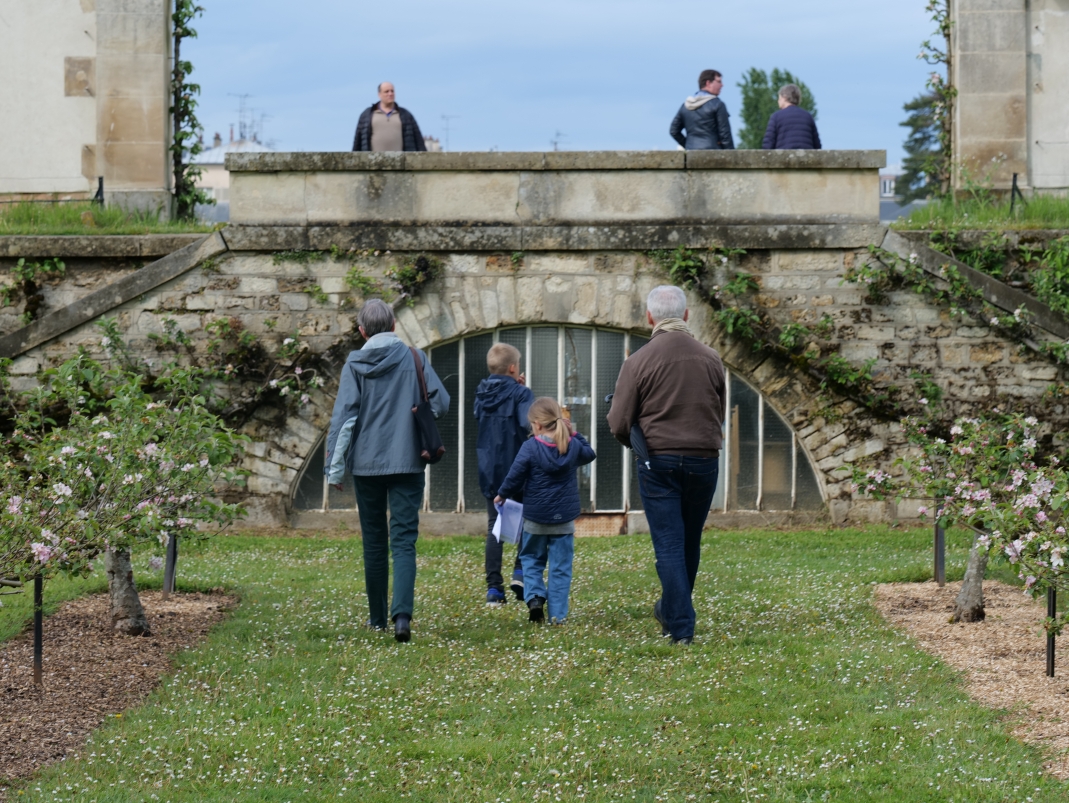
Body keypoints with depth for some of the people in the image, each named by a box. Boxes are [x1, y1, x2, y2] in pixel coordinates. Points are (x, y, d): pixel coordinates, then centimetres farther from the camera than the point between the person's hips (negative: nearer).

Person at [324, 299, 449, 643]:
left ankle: (377, 617, 22)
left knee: (374, 542, 14)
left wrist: (335, 467, -2)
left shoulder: (355, 365, -4)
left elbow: (343, 417, -7)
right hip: (407, 463, -1)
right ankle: (402, 614, -21)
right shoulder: (414, 358, -3)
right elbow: (441, 403, -3)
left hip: (366, 464, 1)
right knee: (404, 540, -2)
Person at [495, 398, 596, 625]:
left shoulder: (530, 447, -14)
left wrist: (503, 495, 7)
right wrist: (573, 434, 12)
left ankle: (534, 597, -4)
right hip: (565, 519, 2)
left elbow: (515, 477, -10)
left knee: (532, 559, 17)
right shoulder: (573, 446, -3)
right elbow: (589, 454, 19)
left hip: (536, 517, -2)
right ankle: (558, 613, 2)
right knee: (561, 566, 6)